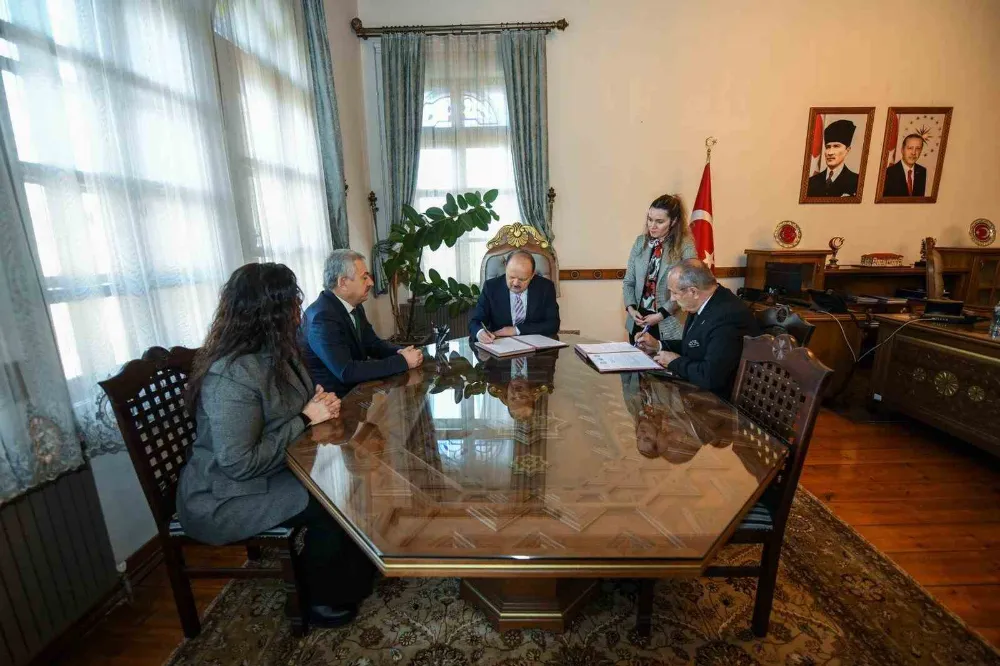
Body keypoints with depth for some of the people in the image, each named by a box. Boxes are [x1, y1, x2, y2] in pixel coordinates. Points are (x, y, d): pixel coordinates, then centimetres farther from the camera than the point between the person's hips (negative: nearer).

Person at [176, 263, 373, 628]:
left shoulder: (276, 351, -2)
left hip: (276, 470, 8)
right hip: (225, 496, -8)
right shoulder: (232, 376, -30)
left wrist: (321, 404, -9)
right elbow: (240, 464, -30)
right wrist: (306, 420, -24)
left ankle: (351, 581, 13)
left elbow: (288, 410, 14)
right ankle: (321, 601, 8)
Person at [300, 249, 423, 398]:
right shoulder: (323, 317, -24)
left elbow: (373, 344, 9)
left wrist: (399, 352, -11)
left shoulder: (354, 306, 2)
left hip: (355, 387, 7)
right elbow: (346, 372, -28)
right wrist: (402, 361, -25)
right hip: (332, 398, -7)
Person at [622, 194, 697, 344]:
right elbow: (628, 281, 5)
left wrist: (661, 315, -16)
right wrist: (631, 308, -8)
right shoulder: (640, 242, 4)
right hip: (638, 320, 4)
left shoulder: (685, 247, -8)